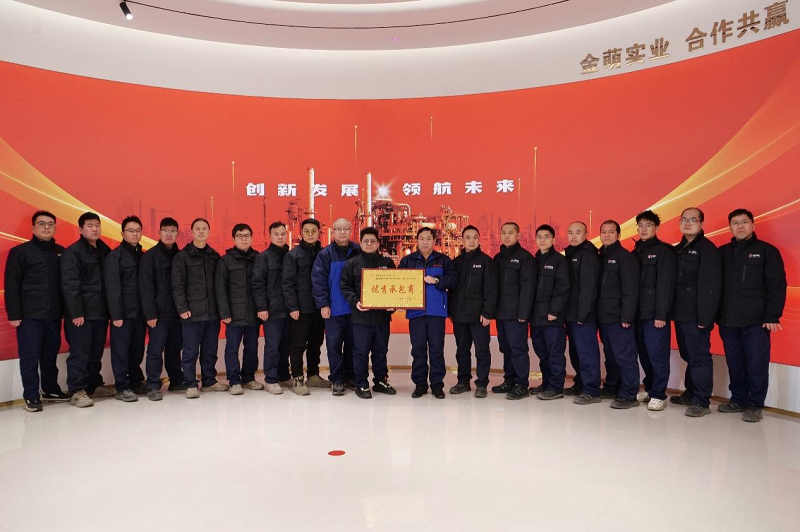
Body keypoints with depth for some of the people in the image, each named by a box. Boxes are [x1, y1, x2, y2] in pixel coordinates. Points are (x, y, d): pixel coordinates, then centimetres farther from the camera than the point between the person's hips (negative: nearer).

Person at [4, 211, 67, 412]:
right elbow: (11, 285, -4)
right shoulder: (20, 251, -1)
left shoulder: (61, 252, 11)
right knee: (30, 357, 1)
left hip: (54, 315, 4)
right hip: (29, 315, -4)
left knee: (50, 355, 11)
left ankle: (50, 390, 25)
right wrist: (14, 314, -10)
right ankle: (31, 397, 10)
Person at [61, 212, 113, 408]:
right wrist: (76, 313, -17)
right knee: (79, 354, -3)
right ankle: (77, 392, 4)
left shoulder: (105, 250, 14)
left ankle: (94, 386, 23)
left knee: (96, 353, 13)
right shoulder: (72, 252, -5)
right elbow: (70, 285, -12)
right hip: (81, 314, -6)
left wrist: (110, 310, 9)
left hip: (100, 312, 6)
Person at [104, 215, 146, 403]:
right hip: (123, 313, -5)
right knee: (121, 350, 1)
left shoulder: (142, 255, 14)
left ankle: (136, 382, 23)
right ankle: (122, 387, 9)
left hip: (139, 312, 5)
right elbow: (112, 287, -10)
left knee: (137, 350, 11)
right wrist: (116, 315, -15)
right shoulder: (114, 256, -3)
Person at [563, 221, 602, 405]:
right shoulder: (569, 254, 18)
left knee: (587, 352, -5)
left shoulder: (588, 255, -9)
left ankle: (591, 391, 0)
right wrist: (570, 313, 12)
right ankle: (580, 384, 27)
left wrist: (582, 313, -20)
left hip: (583, 314, -9)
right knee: (575, 351, 16)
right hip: (571, 314, 9)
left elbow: (588, 287, -17)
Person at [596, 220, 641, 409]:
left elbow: (630, 290, -14)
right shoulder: (600, 257, 15)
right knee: (610, 355, 16)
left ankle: (628, 395, 3)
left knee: (625, 356, -3)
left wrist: (627, 316, -19)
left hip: (618, 317, -7)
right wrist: (597, 313, 8)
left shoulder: (626, 257, -7)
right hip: (603, 316, 7)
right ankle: (612, 387, 28)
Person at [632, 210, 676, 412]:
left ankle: (659, 394, 8)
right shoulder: (635, 252, 15)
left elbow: (665, 285, -11)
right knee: (644, 354, 11)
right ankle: (649, 388, 25)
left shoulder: (664, 251, -4)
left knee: (657, 354, -2)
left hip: (655, 313, -6)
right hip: (638, 312, 6)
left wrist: (661, 314, -16)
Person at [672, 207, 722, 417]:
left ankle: (701, 401, 6)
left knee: (699, 358, -2)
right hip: (680, 314, 8)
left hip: (696, 316, -8)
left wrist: (705, 316, -20)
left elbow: (711, 286, -15)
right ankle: (691, 393, 27)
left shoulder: (707, 248, -8)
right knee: (688, 356, 16)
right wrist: (672, 311, 8)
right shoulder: (678, 249, 16)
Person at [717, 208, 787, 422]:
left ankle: (755, 405, 10)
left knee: (757, 364, 0)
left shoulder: (767, 251, 1)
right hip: (728, 320, 3)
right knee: (734, 363, 9)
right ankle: (738, 400, 21)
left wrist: (772, 316, -12)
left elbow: (777, 285, -4)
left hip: (756, 321, -3)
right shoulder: (722, 252, 11)